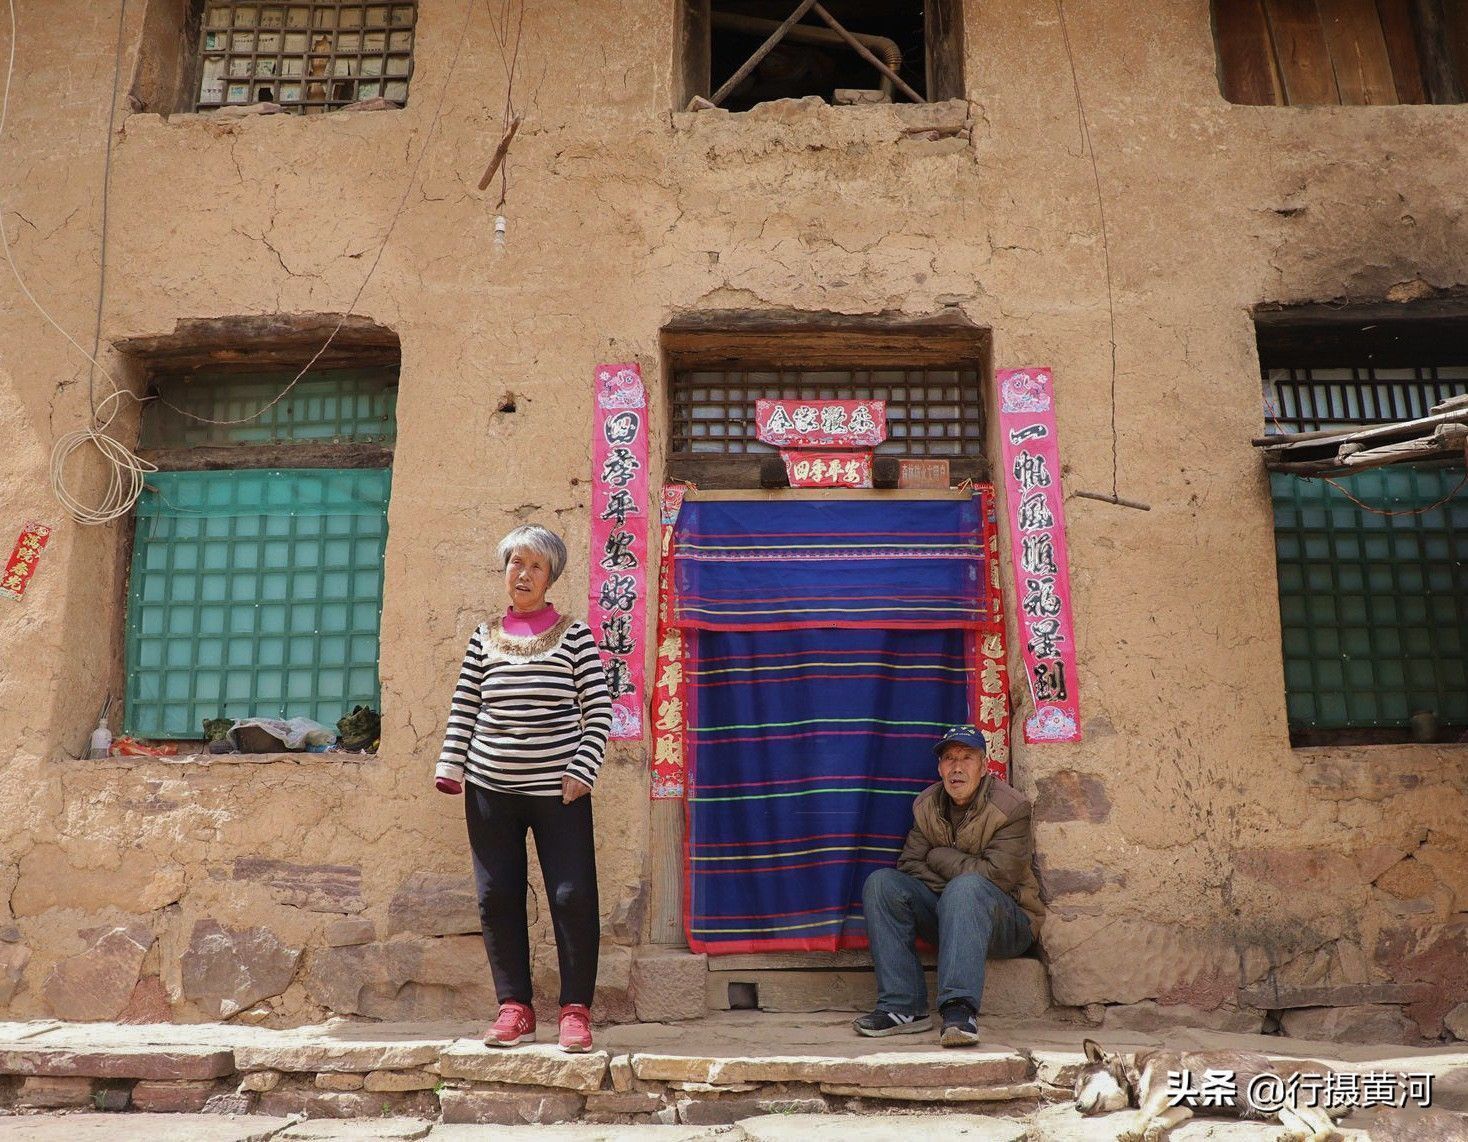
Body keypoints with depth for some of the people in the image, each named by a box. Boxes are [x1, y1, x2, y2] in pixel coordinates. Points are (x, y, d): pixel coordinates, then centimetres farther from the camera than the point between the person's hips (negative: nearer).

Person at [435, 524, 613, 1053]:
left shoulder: (574, 634, 1)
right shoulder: (484, 636, 10)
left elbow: (598, 710, -2)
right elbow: (463, 708, 10)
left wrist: (581, 771, -10)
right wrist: (450, 766, 1)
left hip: (557, 789, -3)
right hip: (490, 788, 3)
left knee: (573, 897, -3)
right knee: (497, 897, 7)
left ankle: (576, 1010, 9)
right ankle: (515, 1008, 19)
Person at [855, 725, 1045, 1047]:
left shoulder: (1010, 808, -12)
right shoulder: (927, 805, 5)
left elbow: (998, 874, -22)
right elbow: (908, 863, 1)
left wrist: (939, 858, -12)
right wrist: (954, 888, -15)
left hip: (1008, 921, -5)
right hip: (945, 914, 5)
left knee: (968, 888, -37)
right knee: (881, 883, -17)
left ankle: (959, 1008, -44)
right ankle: (904, 1006, -24)